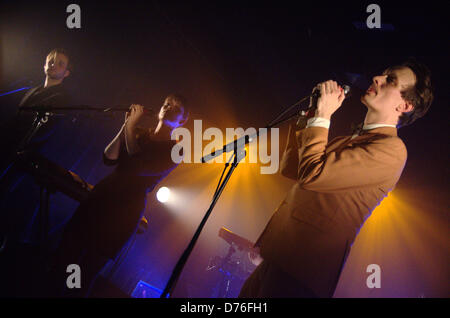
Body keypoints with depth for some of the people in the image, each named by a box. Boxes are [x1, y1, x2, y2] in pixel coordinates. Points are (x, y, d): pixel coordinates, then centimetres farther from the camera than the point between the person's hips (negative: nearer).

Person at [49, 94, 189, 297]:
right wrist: (126, 126, -9)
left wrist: (131, 128, -12)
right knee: (66, 250, 6)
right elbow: (108, 158, 0)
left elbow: (138, 167, -18)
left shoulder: (174, 151, -3)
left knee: (88, 268, -2)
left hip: (125, 211, -5)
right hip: (101, 196, 5)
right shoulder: (139, 133, 13)